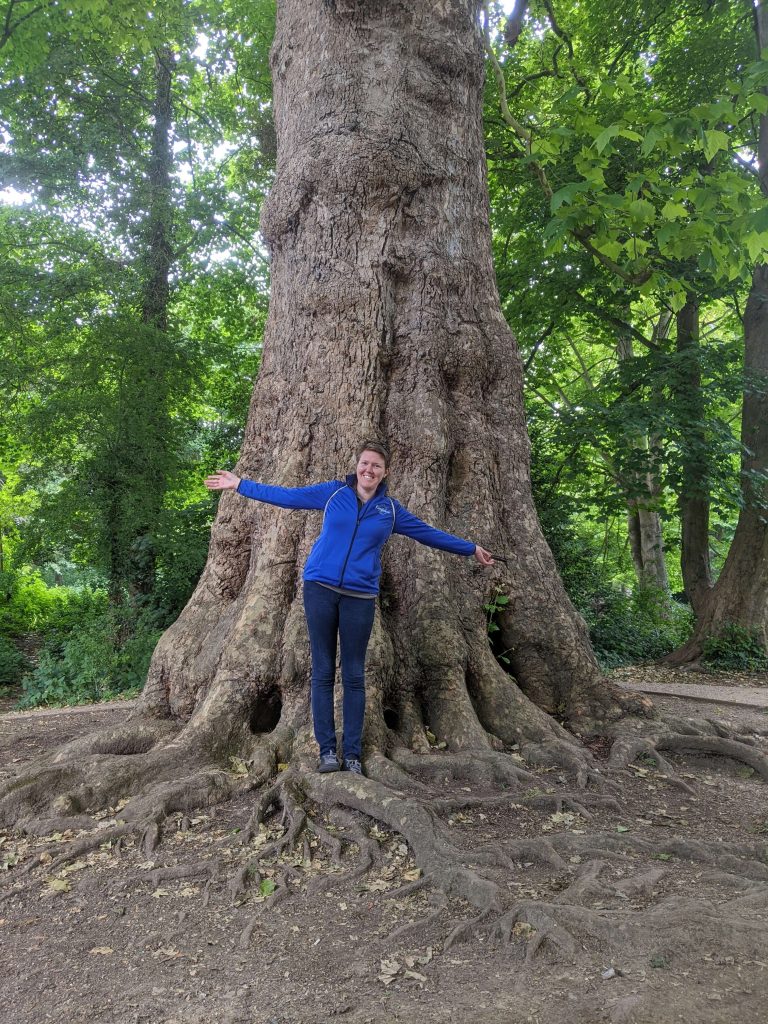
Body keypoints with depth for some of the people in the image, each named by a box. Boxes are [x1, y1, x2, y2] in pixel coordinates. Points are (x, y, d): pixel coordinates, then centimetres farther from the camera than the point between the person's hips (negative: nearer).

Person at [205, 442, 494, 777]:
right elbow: (286, 496, 7)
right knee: (323, 672, 2)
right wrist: (240, 485, 7)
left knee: (354, 676, 5)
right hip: (321, 589, -1)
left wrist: (471, 549, 23)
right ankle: (327, 749, 12)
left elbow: (429, 533, 17)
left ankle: (352, 753, 14)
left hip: (360, 597, 1)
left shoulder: (391, 510, 8)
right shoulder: (333, 492, 4)